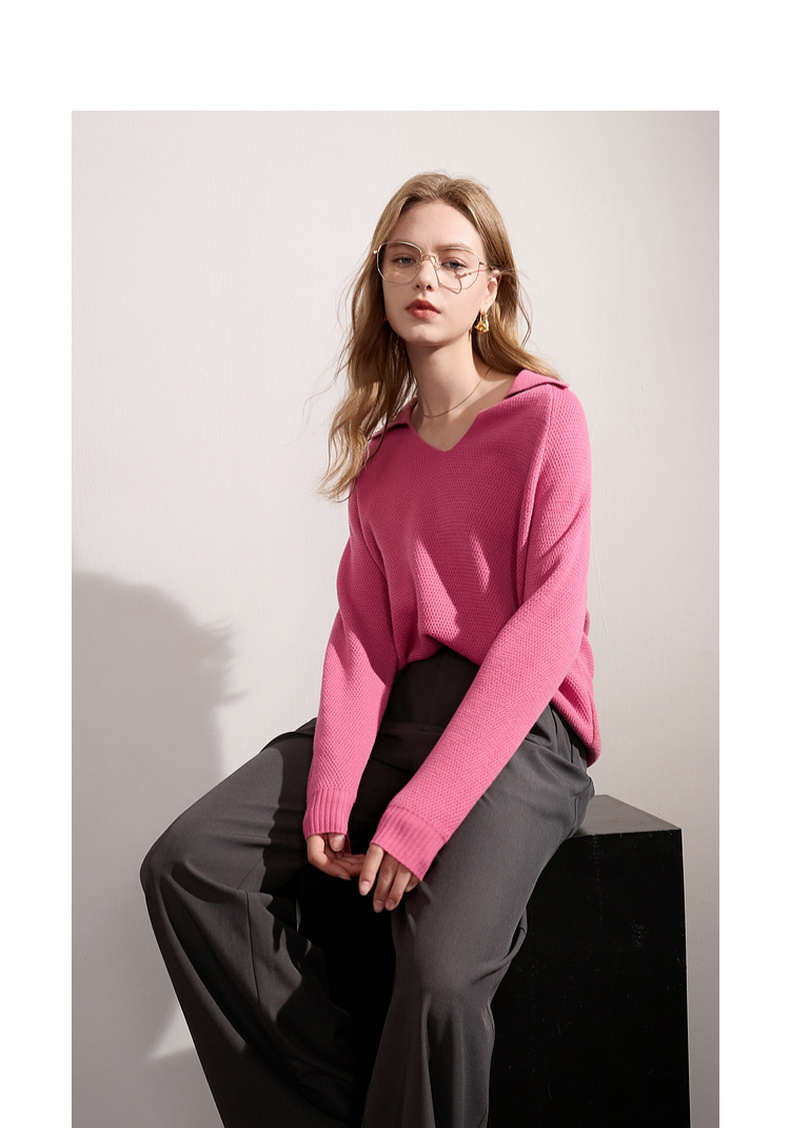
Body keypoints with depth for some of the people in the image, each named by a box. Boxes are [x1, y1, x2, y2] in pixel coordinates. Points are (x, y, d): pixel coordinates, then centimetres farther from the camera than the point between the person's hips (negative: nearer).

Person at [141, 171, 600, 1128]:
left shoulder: (545, 415, -4)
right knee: (184, 867, -11)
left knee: (439, 972, -30)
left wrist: (422, 814, -20)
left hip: (523, 722, -5)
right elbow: (362, 627, 6)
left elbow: (547, 624, -13)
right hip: (400, 706, 6)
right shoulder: (381, 445, 13)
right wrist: (330, 793, -11)